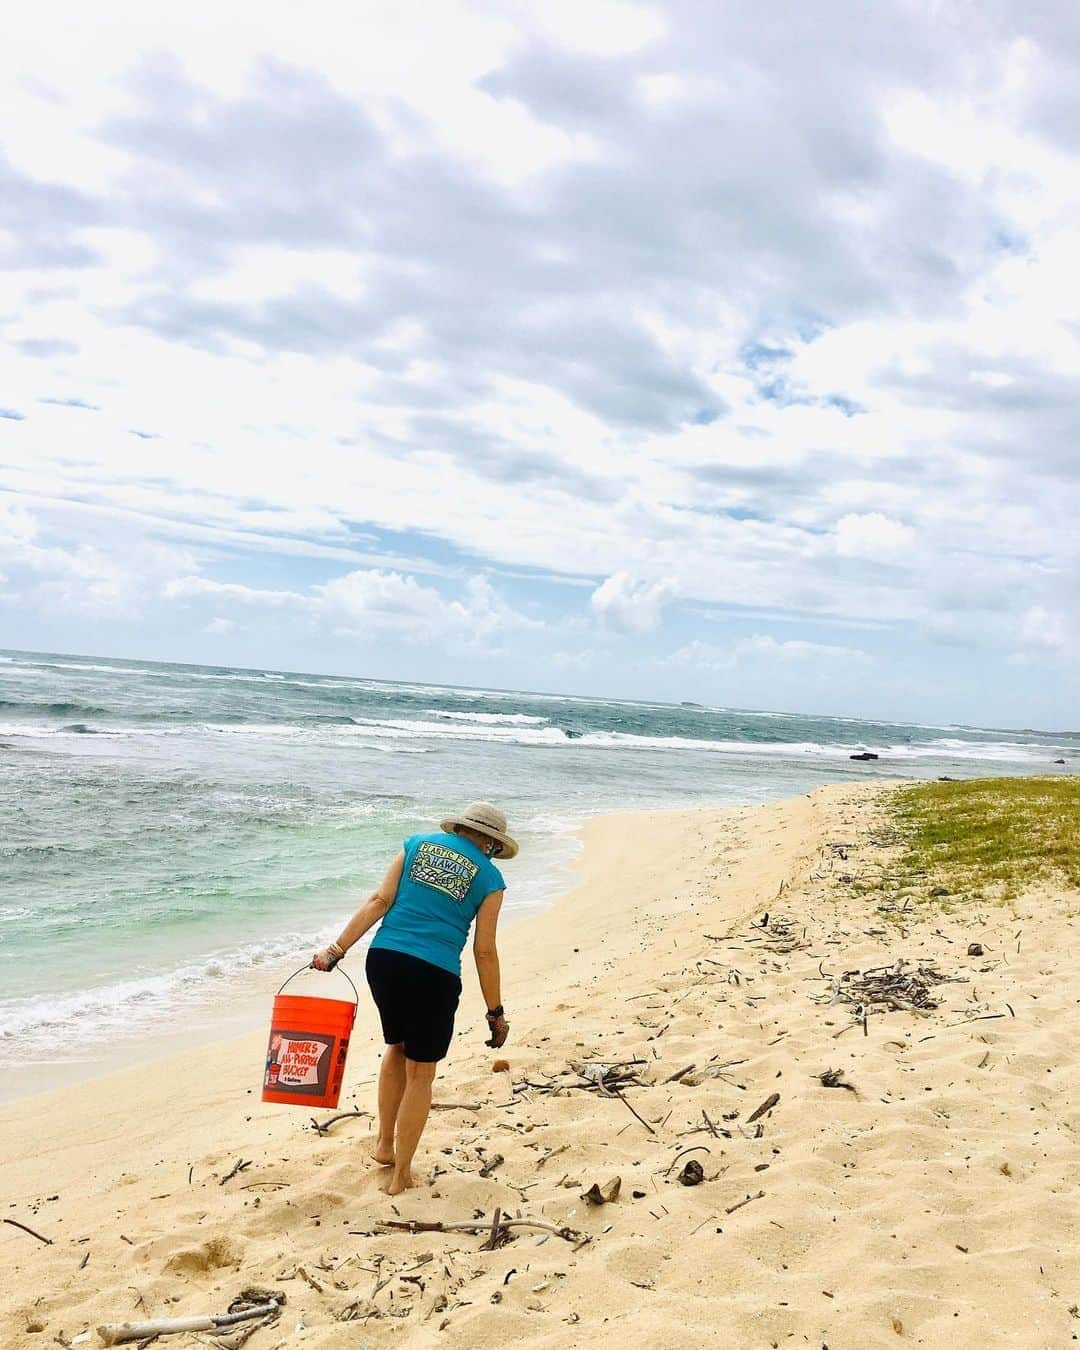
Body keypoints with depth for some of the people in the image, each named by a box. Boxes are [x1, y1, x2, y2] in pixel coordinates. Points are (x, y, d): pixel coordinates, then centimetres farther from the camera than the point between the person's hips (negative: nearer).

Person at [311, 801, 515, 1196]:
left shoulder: (417, 844, 12)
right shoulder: (489, 878, 4)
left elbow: (379, 901, 2)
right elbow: (484, 952, 2)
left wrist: (337, 949, 2)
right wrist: (496, 1013, 10)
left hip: (383, 957, 4)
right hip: (434, 974, -4)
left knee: (397, 1046, 28)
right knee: (420, 1074, 12)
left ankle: (385, 1144, 36)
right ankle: (400, 1174, 21)